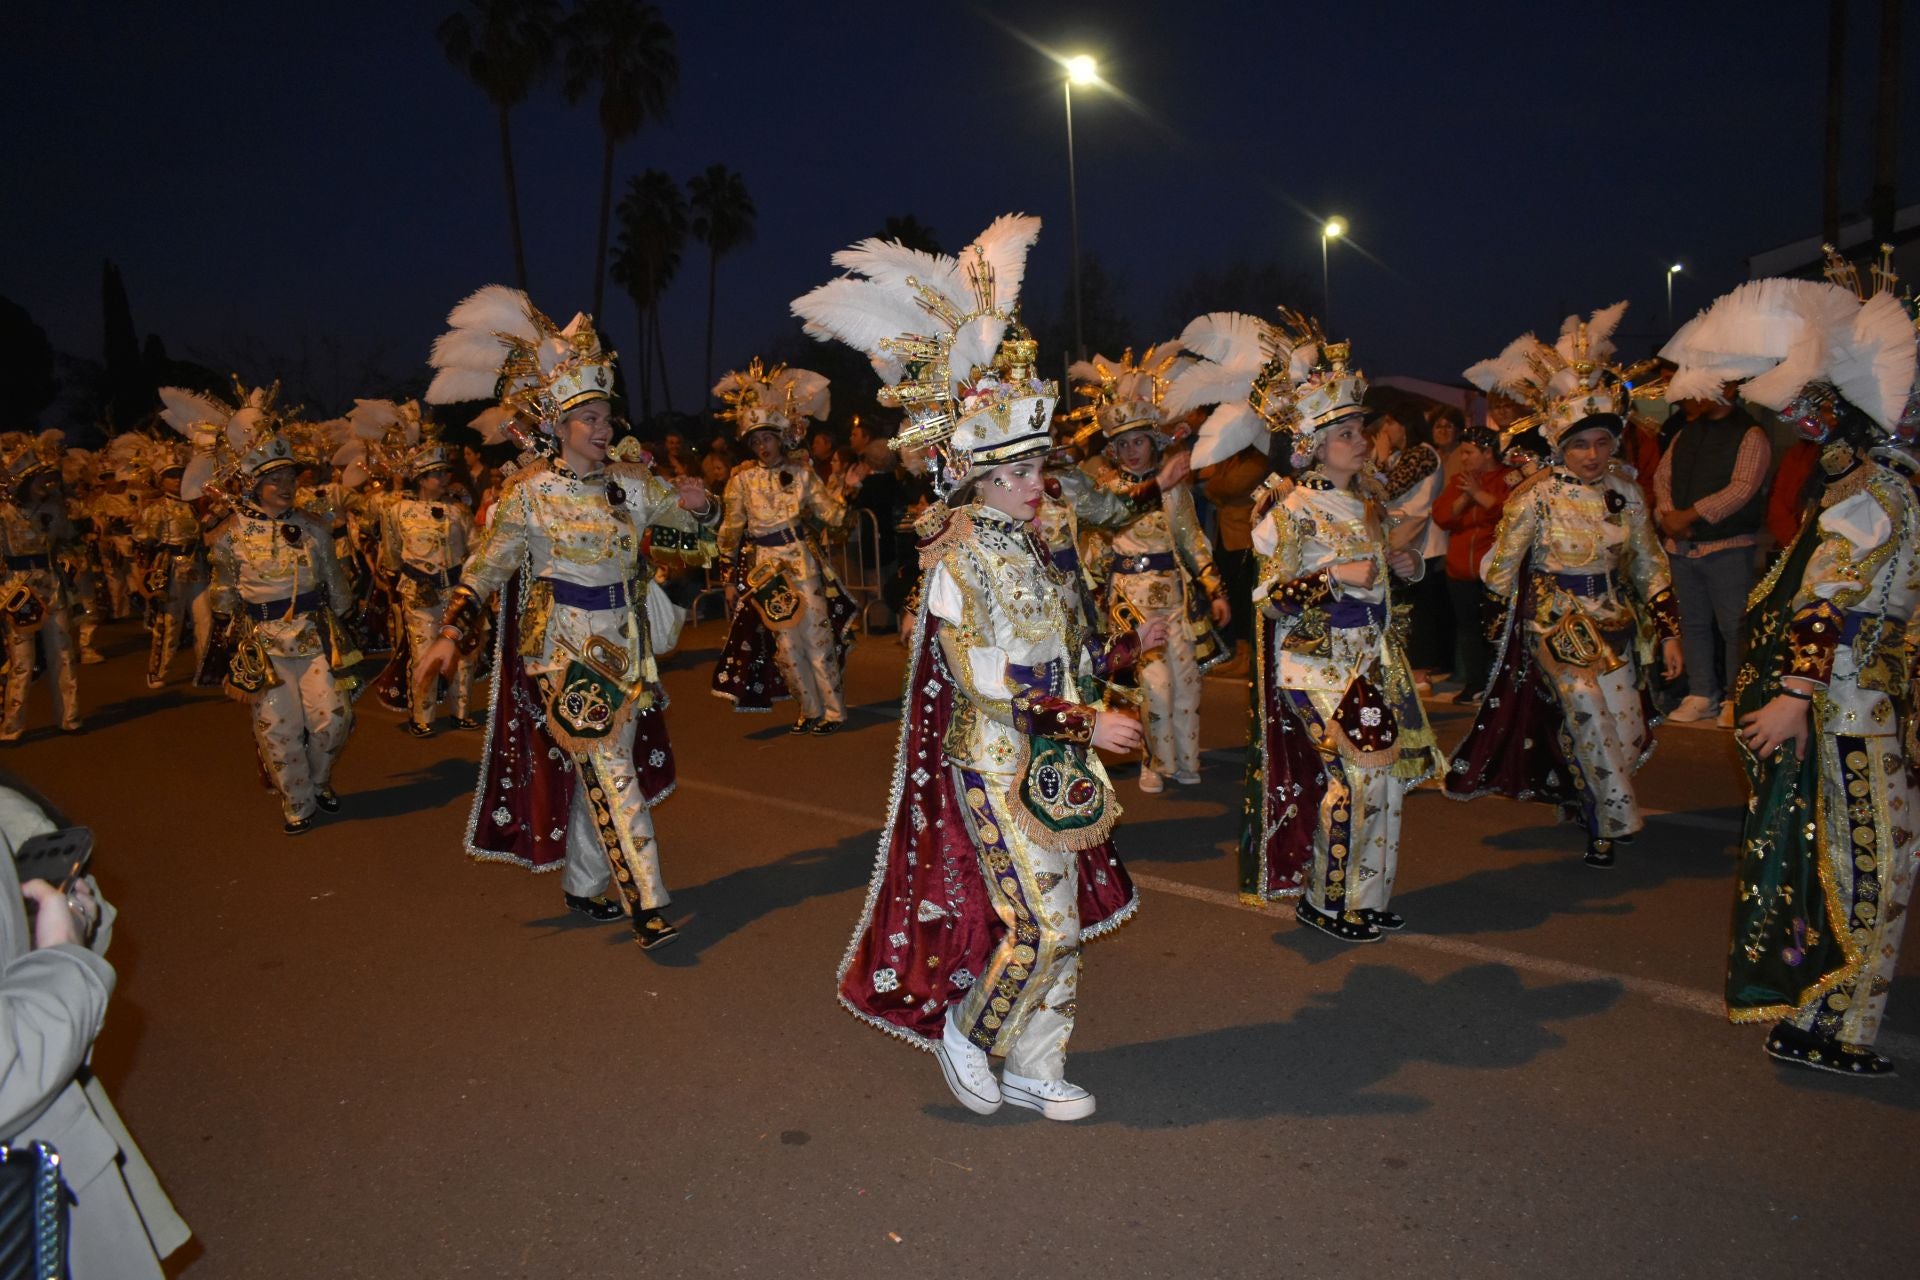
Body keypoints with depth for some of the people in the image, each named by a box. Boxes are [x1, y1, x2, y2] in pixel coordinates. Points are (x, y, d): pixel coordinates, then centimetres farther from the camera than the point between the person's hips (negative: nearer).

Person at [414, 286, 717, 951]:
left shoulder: (630, 481, 2)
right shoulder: (530, 492, -10)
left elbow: (694, 524, 9)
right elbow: (485, 567, -8)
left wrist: (699, 505, -14)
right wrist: (452, 633, -18)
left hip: (625, 642, 5)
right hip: (565, 647, -5)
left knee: (599, 772, 14)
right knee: (611, 772, -10)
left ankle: (582, 888, 30)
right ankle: (646, 905, -6)